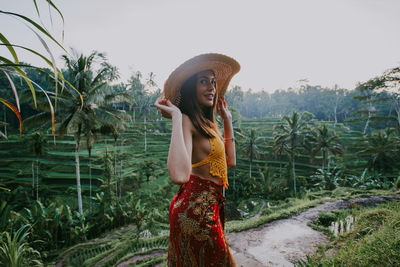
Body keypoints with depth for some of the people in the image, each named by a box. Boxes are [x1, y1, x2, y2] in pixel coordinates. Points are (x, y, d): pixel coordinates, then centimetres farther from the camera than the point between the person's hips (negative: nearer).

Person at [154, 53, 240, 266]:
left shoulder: (207, 123, 10)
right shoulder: (187, 121, -18)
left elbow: (230, 160, 14)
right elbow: (179, 175, -35)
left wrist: (227, 119, 18)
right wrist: (176, 117, -29)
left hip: (209, 206, 9)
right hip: (196, 207, -9)